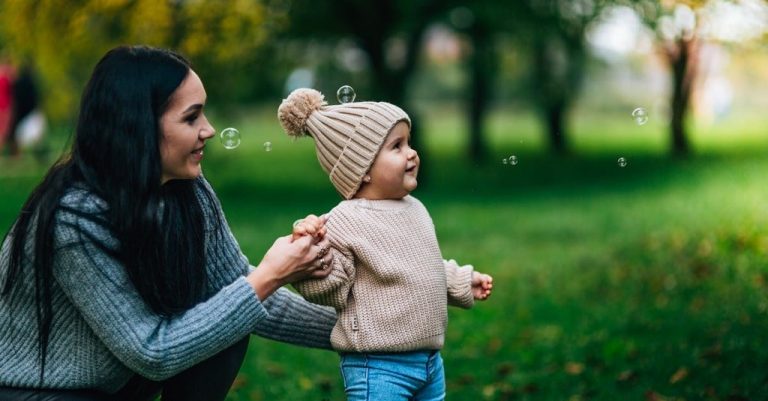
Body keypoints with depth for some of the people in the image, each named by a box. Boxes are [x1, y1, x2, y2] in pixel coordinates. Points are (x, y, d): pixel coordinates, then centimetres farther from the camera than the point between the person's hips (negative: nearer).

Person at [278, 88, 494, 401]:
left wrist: (462, 282, 32)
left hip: (430, 360, 8)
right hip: (378, 368, -8)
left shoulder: (414, 210, 9)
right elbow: (330, 293, -17)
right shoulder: (345, 223, -16)